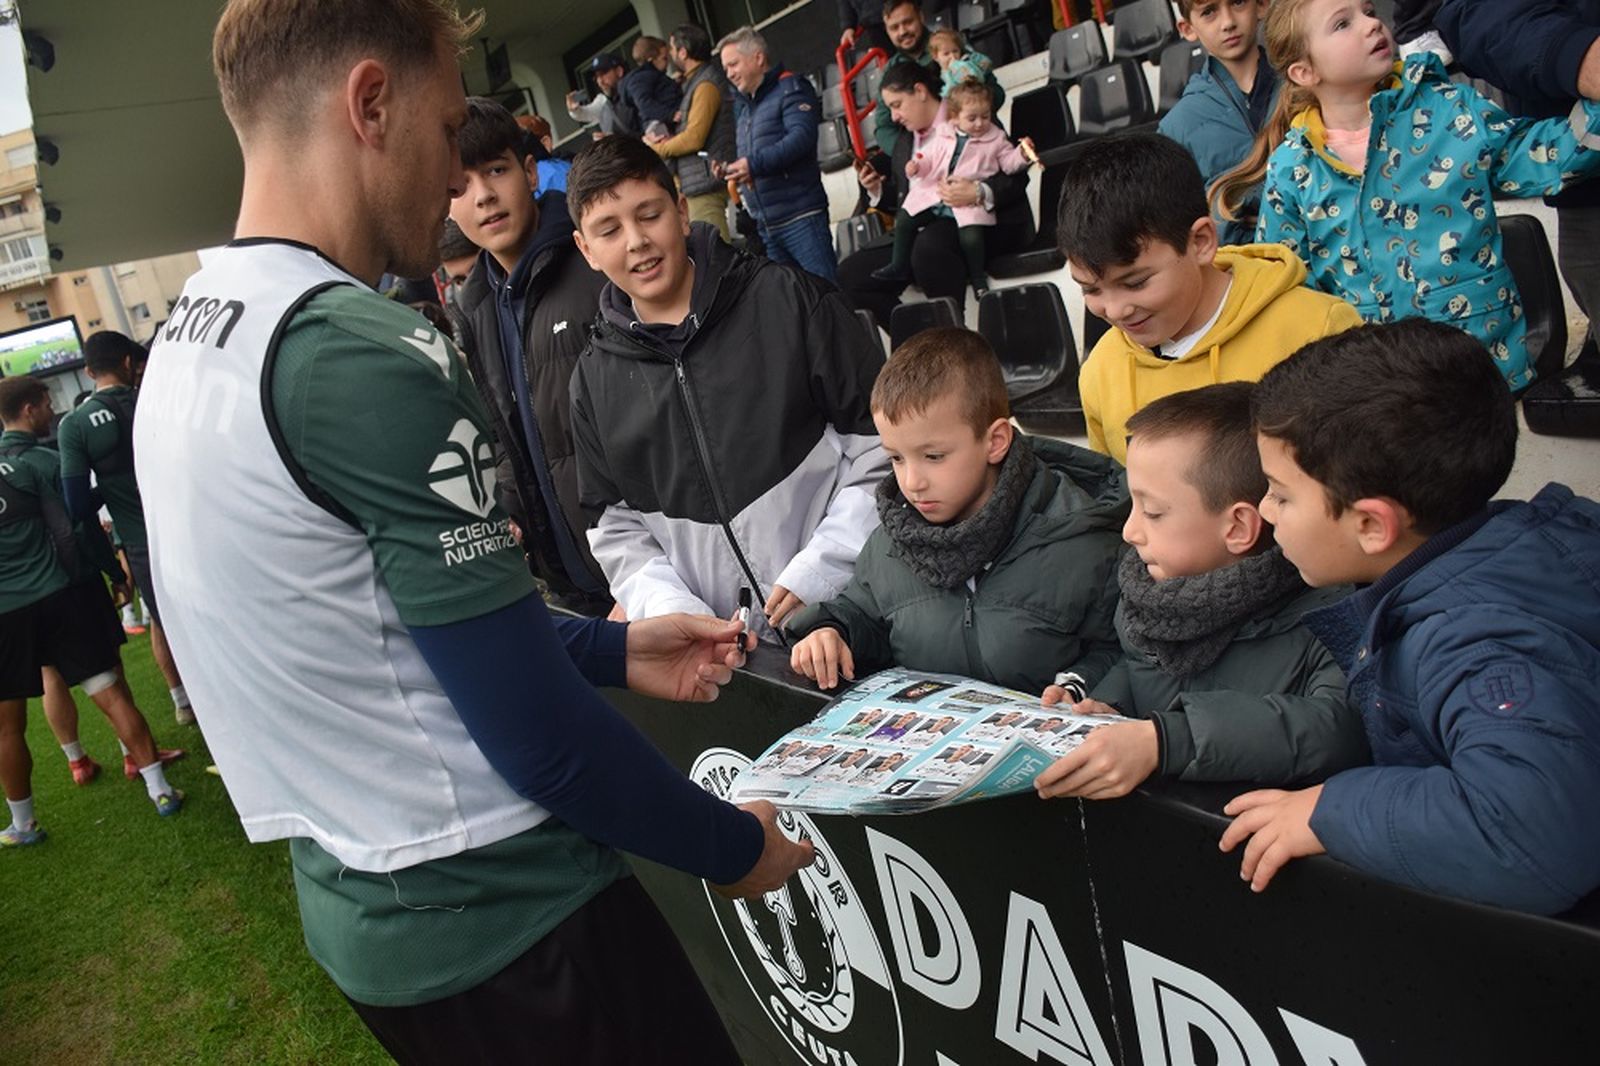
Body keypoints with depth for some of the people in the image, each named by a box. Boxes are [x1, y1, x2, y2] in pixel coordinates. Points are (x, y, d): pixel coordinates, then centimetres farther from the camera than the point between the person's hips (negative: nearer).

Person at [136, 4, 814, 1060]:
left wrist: (614, 650, 10)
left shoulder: (186, 344, 5)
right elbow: (537, 736, -23)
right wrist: (732, 846, -8)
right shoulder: (365, 353, -24)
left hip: (355, 907, 9)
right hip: (496, 918, -9)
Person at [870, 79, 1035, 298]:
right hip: (933, 193, 4)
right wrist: (916, 165, -3)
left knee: (971, 237, -23)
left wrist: (1022, 154, -14)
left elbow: (1009, 162, 5)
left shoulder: (995, 138, 4)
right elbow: (928, 157, 16)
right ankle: (900, 266, 16)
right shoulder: (942, 134, 9)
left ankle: (977, 277, 4)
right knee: (904, 219, -1)